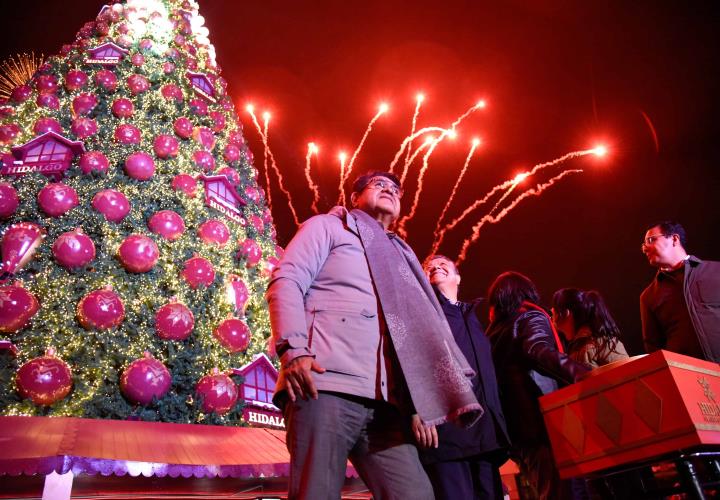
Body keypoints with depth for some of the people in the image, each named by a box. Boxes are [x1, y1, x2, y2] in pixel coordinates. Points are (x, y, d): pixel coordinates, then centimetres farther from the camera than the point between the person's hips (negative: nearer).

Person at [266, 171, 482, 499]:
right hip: (326, 384, -5)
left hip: (385, 401, 5)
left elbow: (417, 326, 25)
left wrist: (419, 401, 14)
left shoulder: (399, 255, 31)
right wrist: (293, 348, -16)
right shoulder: (327, 226, 17)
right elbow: (286, 281, 1)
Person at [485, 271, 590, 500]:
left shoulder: (493, 334, 19)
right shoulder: (531, 318, 2)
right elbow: (539, 352, -19)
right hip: (544, 421, -6)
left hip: (516, 431, 7)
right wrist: (583, 374, -31)